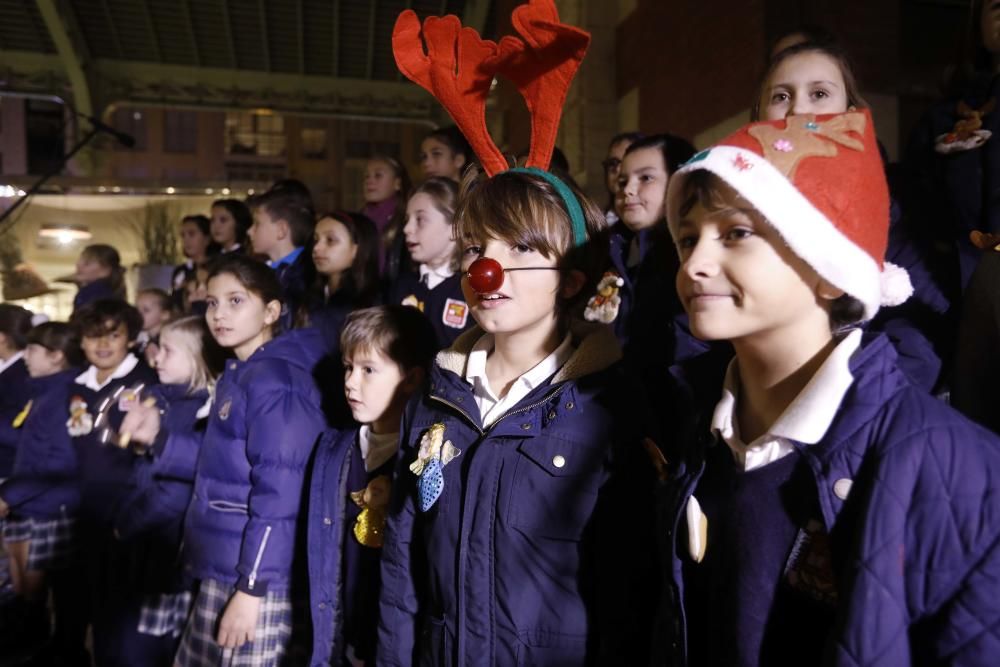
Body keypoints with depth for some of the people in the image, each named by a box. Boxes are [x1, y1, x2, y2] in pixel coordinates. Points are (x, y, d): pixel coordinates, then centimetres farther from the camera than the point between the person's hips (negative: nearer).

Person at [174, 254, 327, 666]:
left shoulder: (275, 380, -18)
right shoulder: (235, 375, 12)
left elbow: (278, 493, -22)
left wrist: (251, 588, -21)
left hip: (253, 576, -9)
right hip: (220, 571, 9)